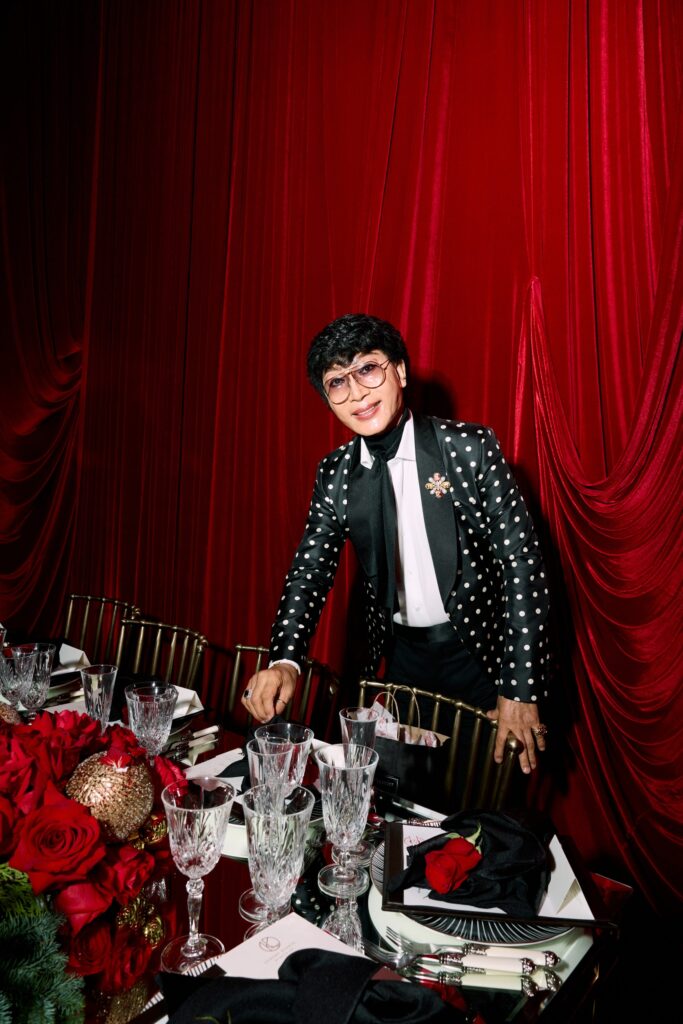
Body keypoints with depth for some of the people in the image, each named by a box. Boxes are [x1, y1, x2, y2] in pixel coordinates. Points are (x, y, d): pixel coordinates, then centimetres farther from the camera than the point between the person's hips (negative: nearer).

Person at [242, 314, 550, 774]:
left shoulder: (471, 447, -15)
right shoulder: (335, 474, -3)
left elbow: (522, 562, -15)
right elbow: (310, 571, -3)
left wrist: (520, 691, -18)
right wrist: (285, 661, -21)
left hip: (479, 653, -3)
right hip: (401, 654, 3)